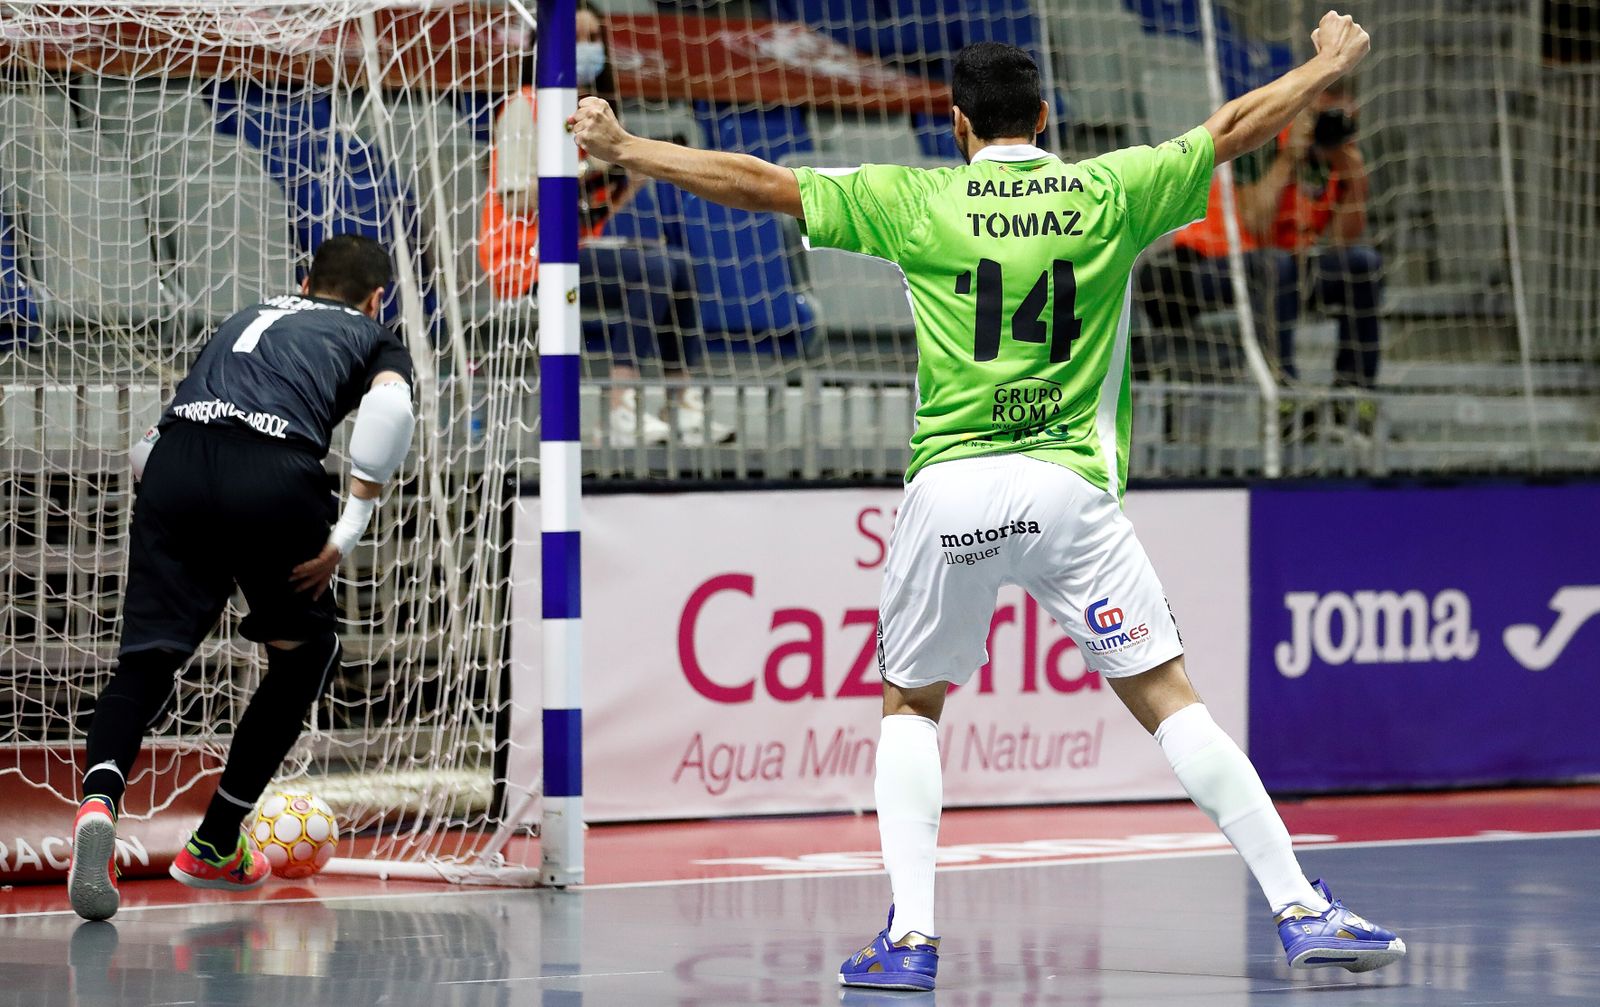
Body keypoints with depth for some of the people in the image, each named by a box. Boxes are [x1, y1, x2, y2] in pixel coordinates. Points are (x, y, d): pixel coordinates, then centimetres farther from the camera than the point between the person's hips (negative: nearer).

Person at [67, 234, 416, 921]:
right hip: (276, 471, -3)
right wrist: (347, 532, -1)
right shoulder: (377, 340, 26)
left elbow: (144, 451, 30)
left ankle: (98, 801, -27)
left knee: (146, 659, 4)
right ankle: (216, 846, 22)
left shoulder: (249, 318, 37)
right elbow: (390, 405, 0)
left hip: (176, 458, 3)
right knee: (305, 653, 22)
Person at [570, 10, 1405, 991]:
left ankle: (911, 936, 4)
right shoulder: (1109, 192, 6)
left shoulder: (917, 201, 3)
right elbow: (1234, 129, 19)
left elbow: (758, 182, 6)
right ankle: (1302, 909, -3)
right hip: (1070, 486, 0)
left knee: (911, 705, 17)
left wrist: (622, 147, 17)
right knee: (1169, 698, 2)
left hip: (952, 488, 0)